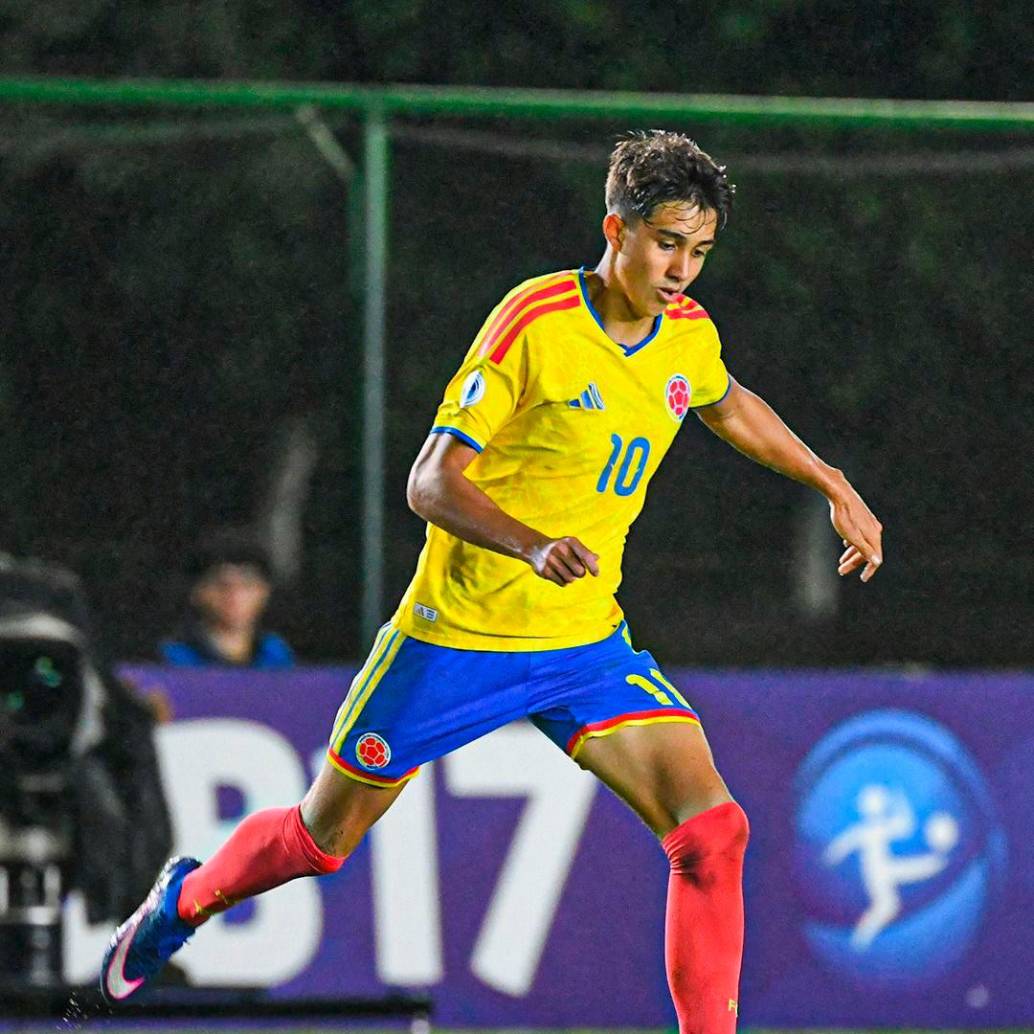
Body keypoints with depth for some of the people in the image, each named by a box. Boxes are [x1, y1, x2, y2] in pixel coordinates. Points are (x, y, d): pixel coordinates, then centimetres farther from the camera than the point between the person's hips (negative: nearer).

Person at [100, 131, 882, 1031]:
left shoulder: (689, 335, 0)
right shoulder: (536, 323, -20)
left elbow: (729, 407, 27)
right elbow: (432, 482, -22)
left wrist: (834, 486, 24)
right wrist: (536, 545, -38)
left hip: (588, 643, 5)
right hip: (458, 634, -4)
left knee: (712, 832, -17)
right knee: (320, 841, 13)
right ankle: (187, 899, 43)